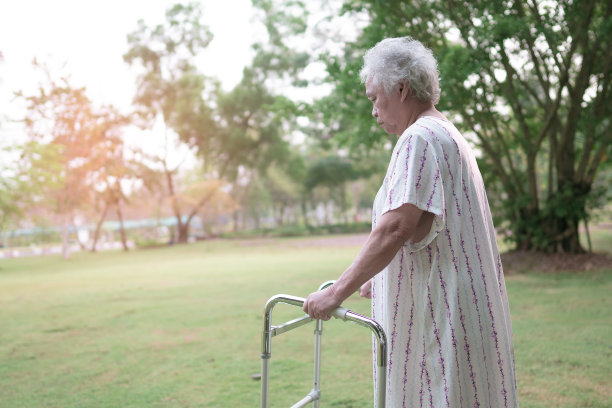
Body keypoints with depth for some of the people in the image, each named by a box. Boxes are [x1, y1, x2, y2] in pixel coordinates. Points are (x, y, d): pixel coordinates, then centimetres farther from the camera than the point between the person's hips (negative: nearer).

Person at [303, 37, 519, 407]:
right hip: (448, 308, 10)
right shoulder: (447, 135, 20)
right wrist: (379, 280, 27)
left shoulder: (420, 138, -14)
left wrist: (338, 292, -20)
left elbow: (395, 228, -24)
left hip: (444, 316, -10)